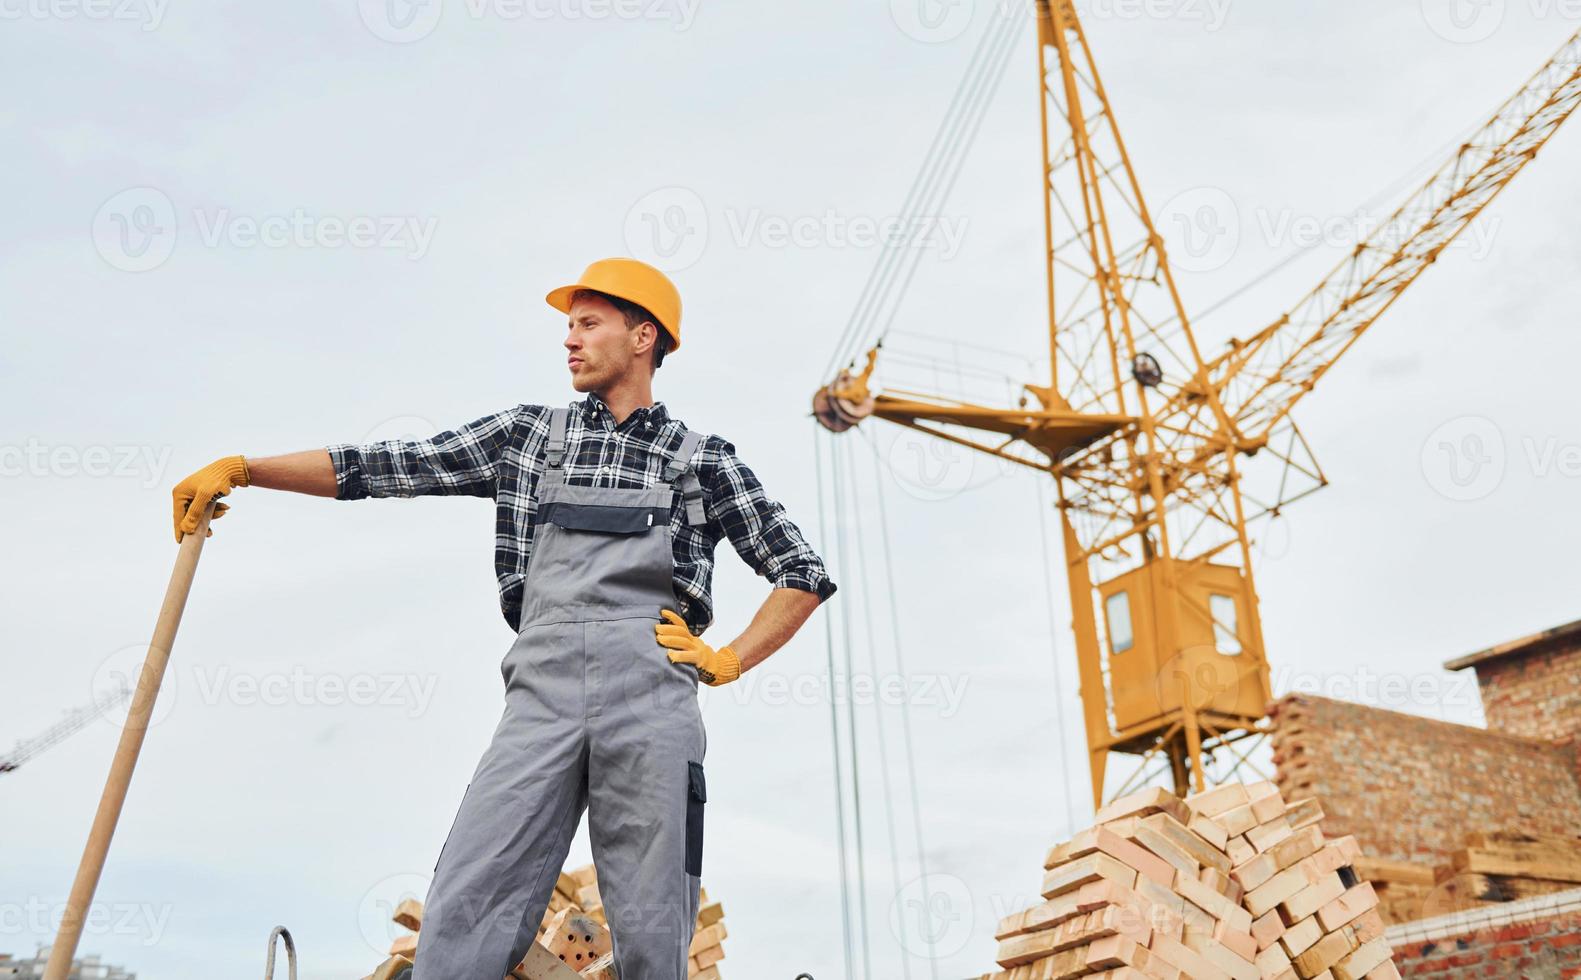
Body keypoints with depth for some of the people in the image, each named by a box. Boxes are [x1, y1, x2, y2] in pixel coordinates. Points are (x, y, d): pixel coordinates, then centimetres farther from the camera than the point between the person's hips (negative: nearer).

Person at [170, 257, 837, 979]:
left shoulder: (703, 459, 13)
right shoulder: (527, 433, 18)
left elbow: (805, 575, 14)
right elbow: (386, 465, 15)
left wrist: (729, 661, 5)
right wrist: (240, 469, 9)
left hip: (651, 698, -1)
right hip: (541, 693, 2)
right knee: (461, 921, -8)